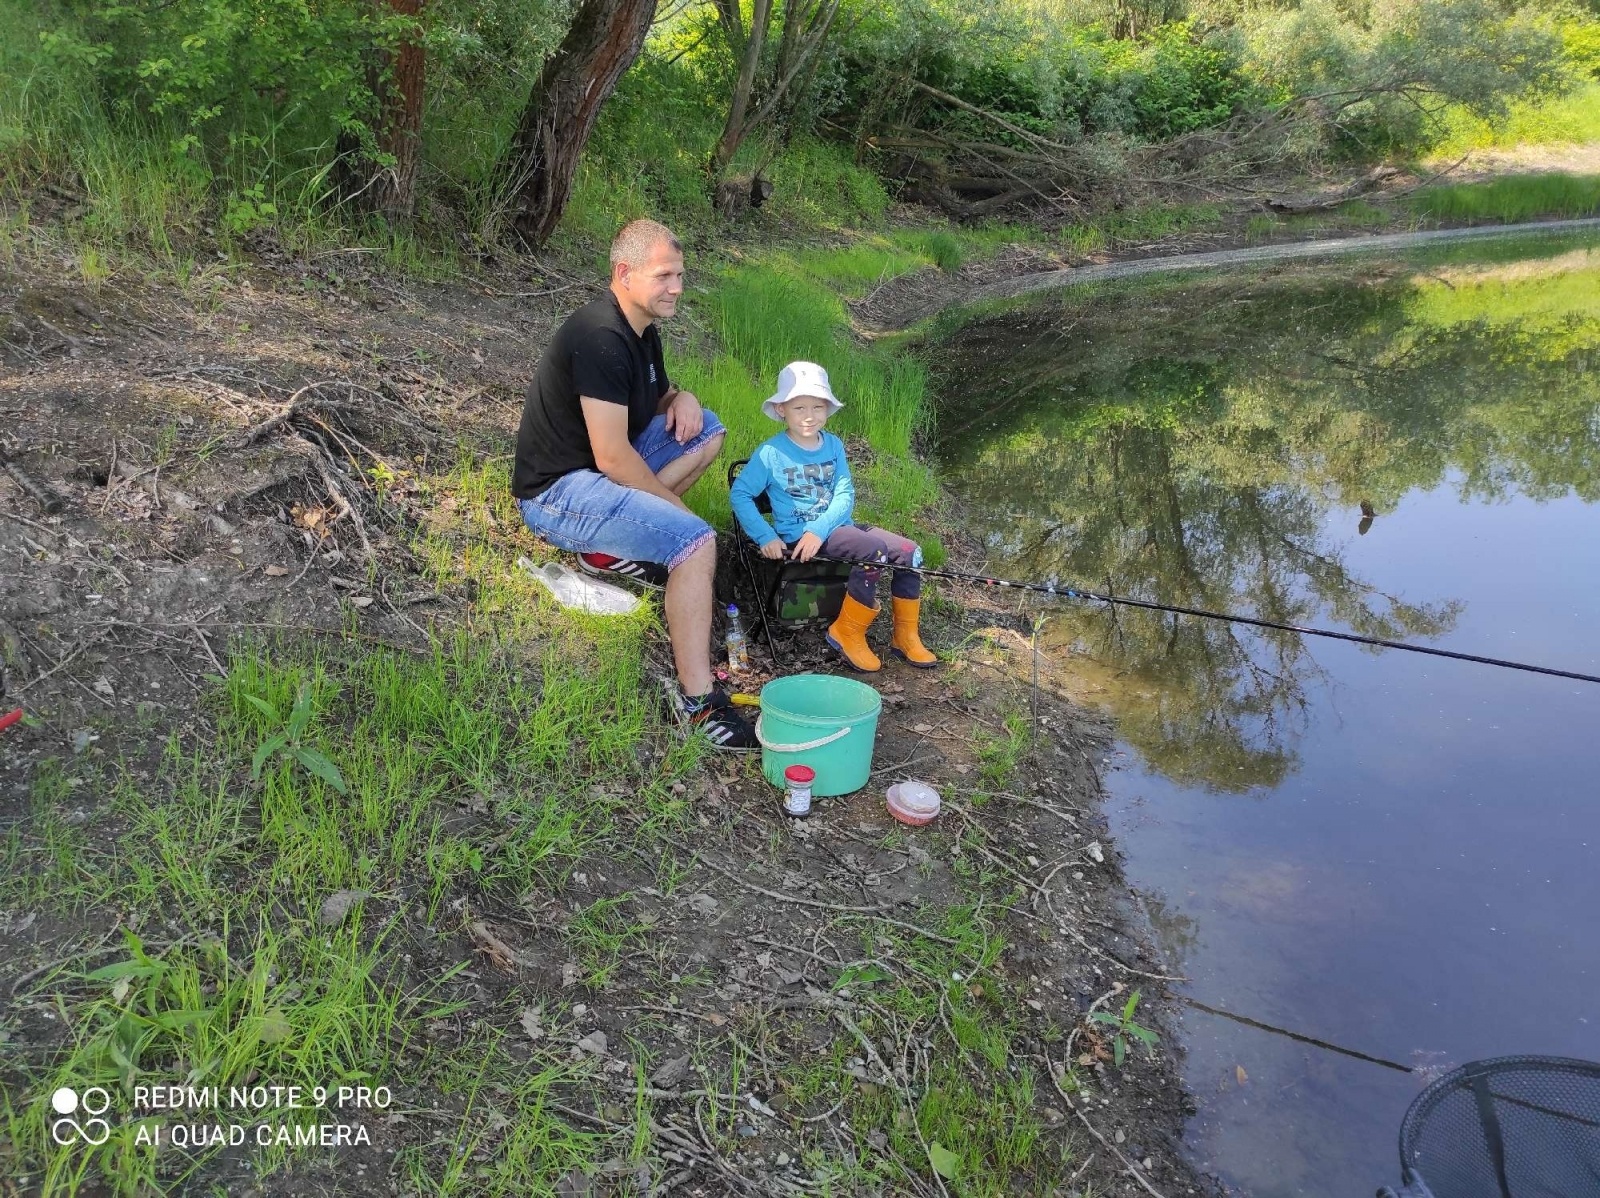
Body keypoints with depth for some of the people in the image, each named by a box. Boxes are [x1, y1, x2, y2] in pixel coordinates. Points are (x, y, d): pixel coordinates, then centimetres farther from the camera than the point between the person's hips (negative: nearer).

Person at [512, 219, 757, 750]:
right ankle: (697, 700, -20)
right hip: (558, 491, -10)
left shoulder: (641, 328, 8)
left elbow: (657, 399, 24)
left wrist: (682, 398, -1)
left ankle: (613, 545, 0)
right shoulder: (601, 338, -22)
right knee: (696, 541, -26)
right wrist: (673, 504, -11)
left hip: (596, 470, 10)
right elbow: (612, 457, -25)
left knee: (706, 428, 7)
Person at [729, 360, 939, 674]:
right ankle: (847, 632, -11)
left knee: (909, 551, -8)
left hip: (836, 527, 6)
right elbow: (740, 494, -6)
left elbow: (845, 494, 0)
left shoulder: (834, 445, 7)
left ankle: (905, 637, 7)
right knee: (874, 549, -27)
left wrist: (819, 529, -18)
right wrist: (765, 536, -17)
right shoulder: (771, 452, -6)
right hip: (797, 535, -6)